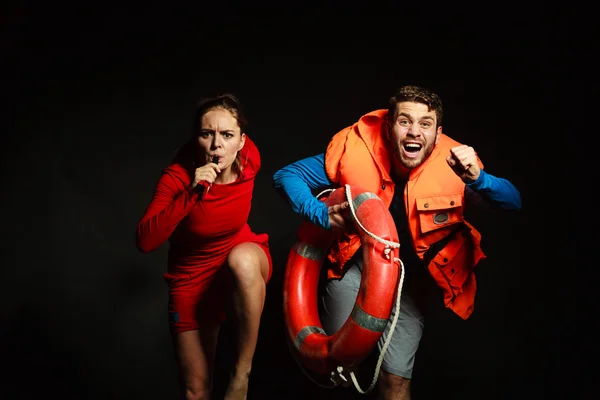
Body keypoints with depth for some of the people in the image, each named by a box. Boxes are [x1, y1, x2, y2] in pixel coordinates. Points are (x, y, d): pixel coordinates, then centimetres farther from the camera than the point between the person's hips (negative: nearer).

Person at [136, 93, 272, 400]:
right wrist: (191, 193, -43)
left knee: (242, 259, -38)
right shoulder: (178, 176, -26)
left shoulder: (249, 157, -18)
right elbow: (145, 242, -36)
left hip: (244, 257, 1)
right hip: (193, 278, -1)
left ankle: (242, 374, -22)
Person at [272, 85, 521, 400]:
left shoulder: (452, 165, -21)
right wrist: (324, 215, -33)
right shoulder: (357, 151, -23)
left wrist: (477, 179, -42)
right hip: (355, 264, 0)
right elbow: (285, 176, -15)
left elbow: (513, 202, -21)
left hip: (411, 277, 0)